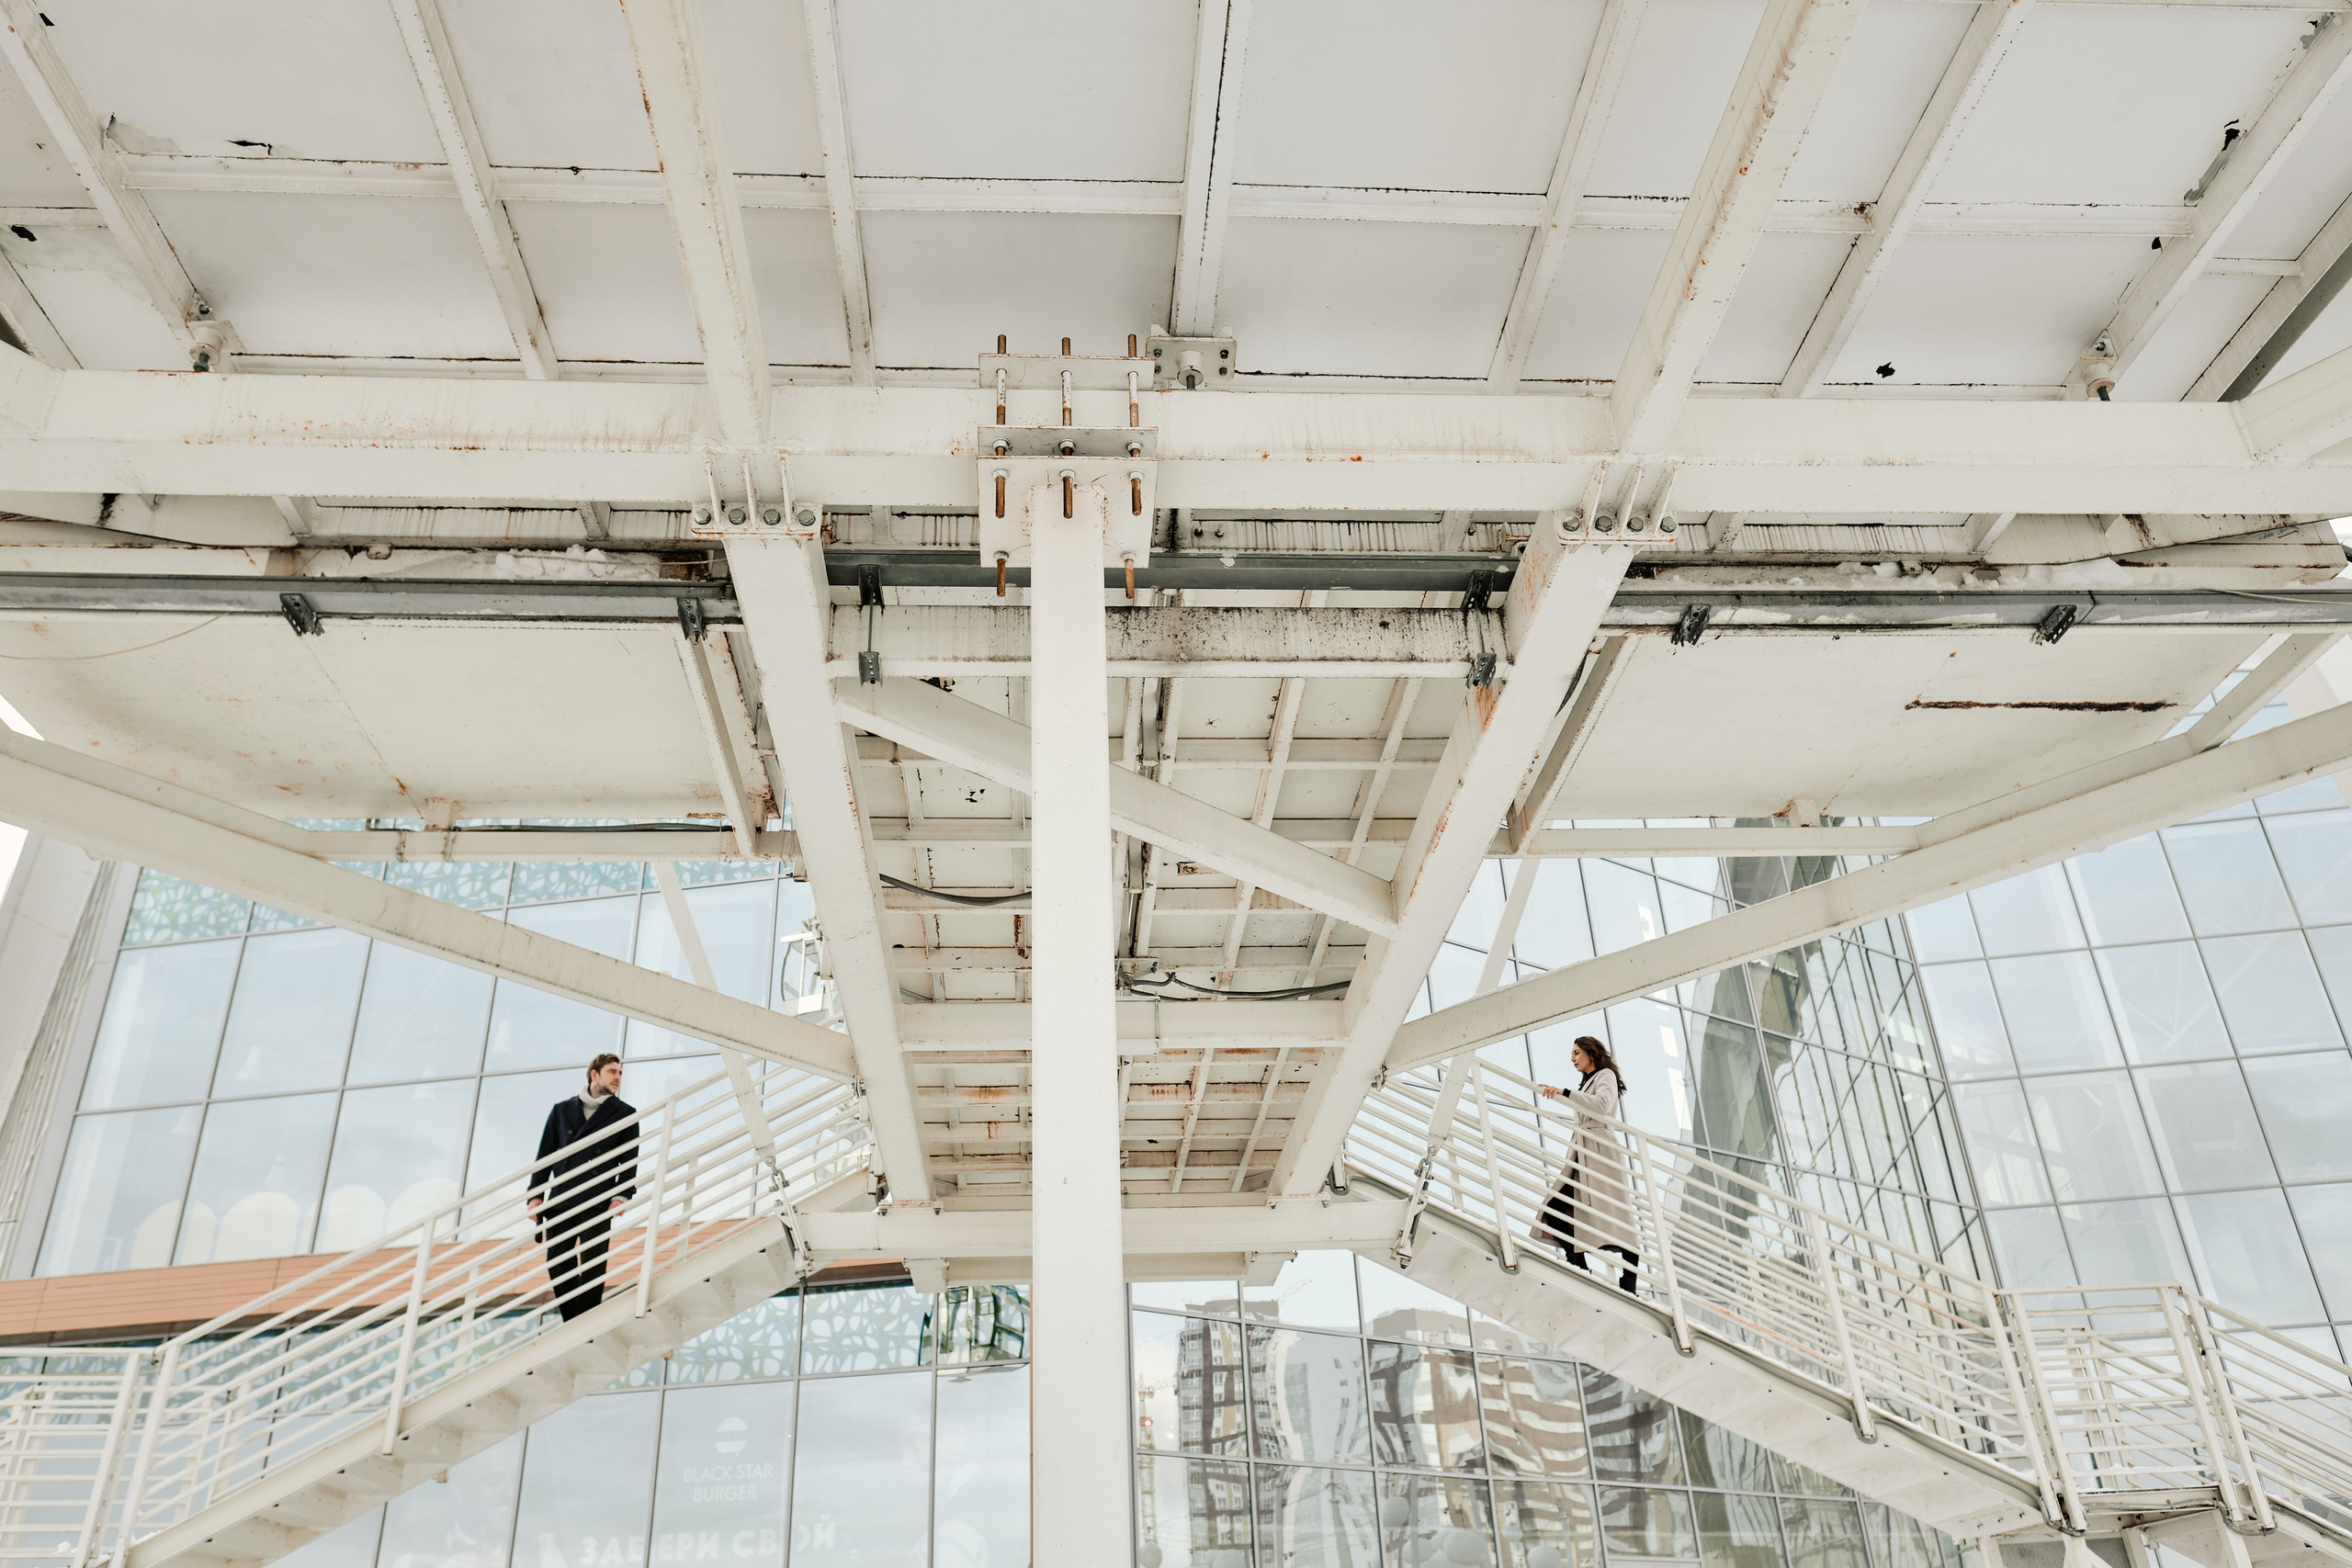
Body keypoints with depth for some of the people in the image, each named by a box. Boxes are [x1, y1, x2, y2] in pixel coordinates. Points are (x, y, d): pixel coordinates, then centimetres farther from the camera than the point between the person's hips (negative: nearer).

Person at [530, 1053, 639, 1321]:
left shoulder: (624, 1113, 11)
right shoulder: (562, 1110, 16)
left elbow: (629, 1160, 6)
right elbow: (545, 1154, 15)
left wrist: (622, 1196, -7)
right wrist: (536, 1195, 6)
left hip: (598, 1205, -2)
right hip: (560, 1203, 2)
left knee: (593, 1269, -7)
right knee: (558, 1268, 2)